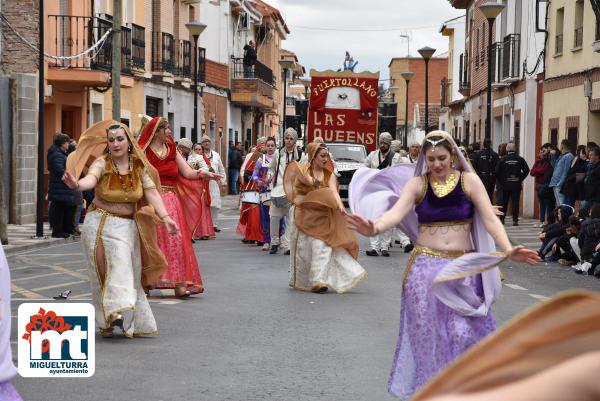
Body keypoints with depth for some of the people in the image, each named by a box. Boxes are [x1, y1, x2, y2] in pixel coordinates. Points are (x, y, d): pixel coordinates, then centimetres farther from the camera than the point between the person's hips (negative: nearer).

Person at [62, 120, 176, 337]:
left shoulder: (139, 166, -1)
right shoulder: (102, 163, -12)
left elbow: (152, 193, -9)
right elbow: (91, 178, -33)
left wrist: (165, 217, -23)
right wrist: (77, 184, -57)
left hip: (128, 226, 3)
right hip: (101, 223, -3)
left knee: (126, 269, 1)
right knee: (107, 269, -7)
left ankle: (128, 319, 4)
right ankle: (111, 315, -8)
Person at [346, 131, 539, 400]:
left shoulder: (469, 181, -2)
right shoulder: (417, 184, -1)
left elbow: (490, 218, -9)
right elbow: (396, 212, -16)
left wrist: (508, 249, -26)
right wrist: (374, 228, -38)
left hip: (462, 270, 0)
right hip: (426, 268, 1)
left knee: (464, 332, -6)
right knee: (427, 332, 4)